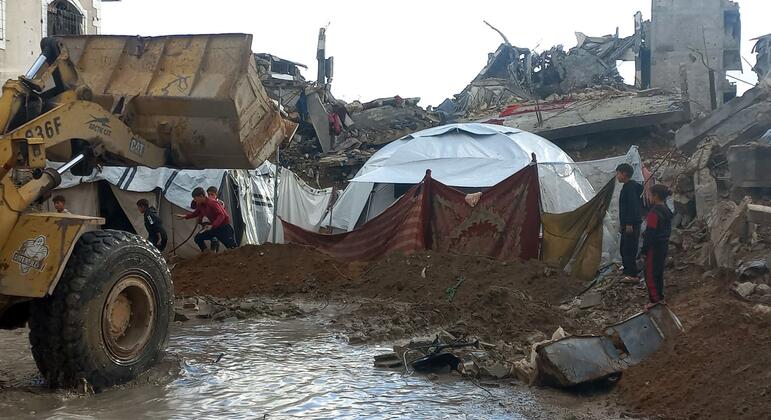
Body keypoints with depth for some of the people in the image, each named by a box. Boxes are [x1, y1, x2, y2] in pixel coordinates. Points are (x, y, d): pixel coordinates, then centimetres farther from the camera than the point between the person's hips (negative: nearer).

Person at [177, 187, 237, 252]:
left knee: (232, 246, -16)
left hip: (224, 226, -8)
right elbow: (196, 213, 24)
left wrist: (212, 226, -39)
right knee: (198, 238, 1)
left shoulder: (212, 203, -24)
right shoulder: (199, 204, 2)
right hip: (214, 227, 8)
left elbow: (221, 215, -30)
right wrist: (185, 216, 15)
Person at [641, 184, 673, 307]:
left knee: (650, 274, 1)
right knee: (659, 271, 19)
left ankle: (655, 299, 5)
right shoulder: (666, 210, 4)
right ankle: (660, 296, 29)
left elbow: (650, 233, -22)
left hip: (654, 247, -9)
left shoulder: (654, 212, -24)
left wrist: (644, 250, -15)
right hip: (664, 245, 9)